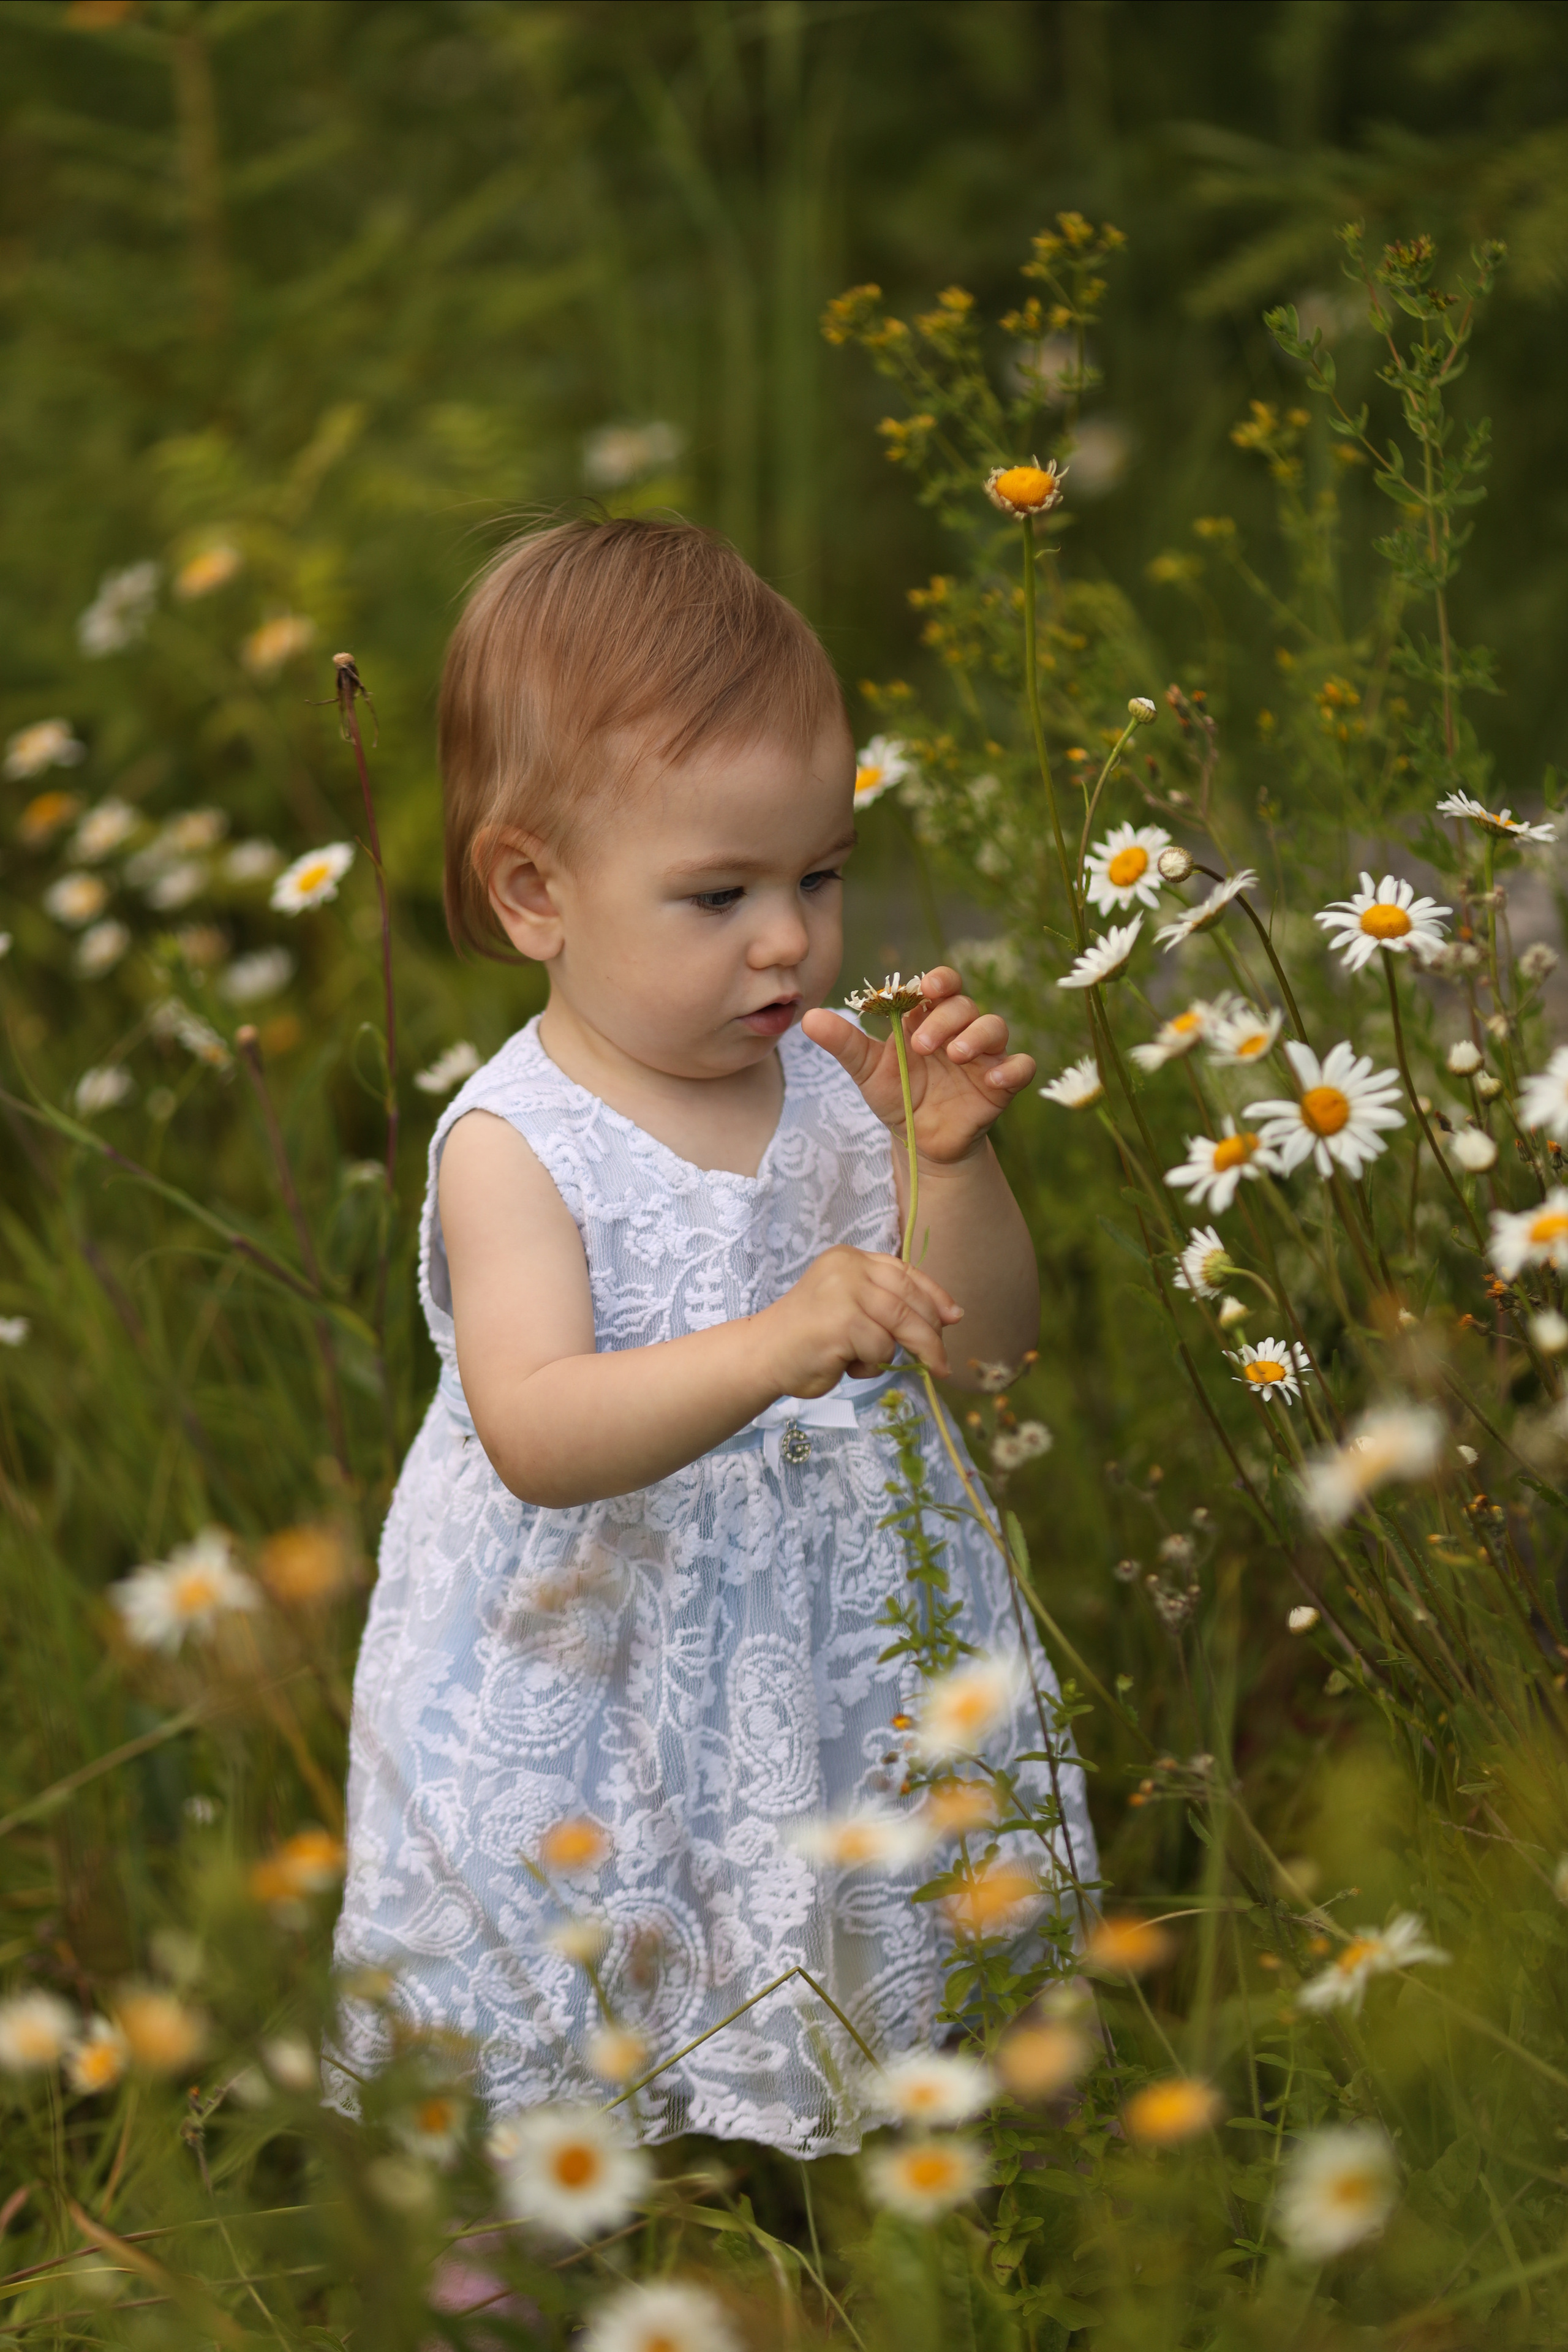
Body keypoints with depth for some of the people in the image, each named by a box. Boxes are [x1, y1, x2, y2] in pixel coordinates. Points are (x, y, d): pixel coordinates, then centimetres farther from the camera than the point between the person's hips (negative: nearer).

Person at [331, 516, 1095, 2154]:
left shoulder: (835, 1082, -1)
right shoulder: (517, 1146, -17)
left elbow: (983, 1347, 0)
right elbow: (538, 1436, -31)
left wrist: (950, 1157, -18)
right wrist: (778, 1348, -45)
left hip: (853, 1642, 5)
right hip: (599, 1690, -4)